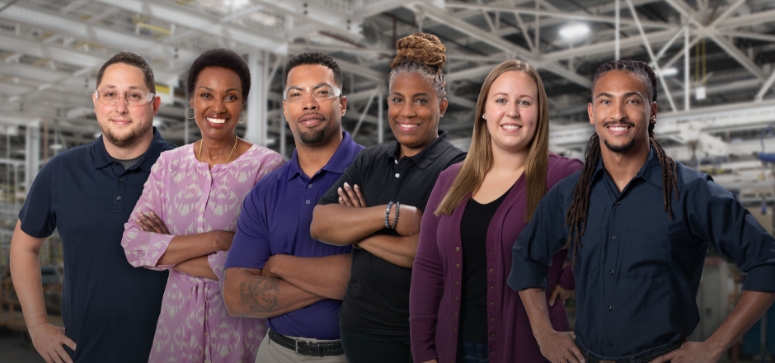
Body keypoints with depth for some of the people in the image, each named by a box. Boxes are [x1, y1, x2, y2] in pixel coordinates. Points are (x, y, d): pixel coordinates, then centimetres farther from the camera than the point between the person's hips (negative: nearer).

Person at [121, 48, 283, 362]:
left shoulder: (267, 165, -11)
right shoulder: (168, 164, 2)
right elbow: (133, 244, -8)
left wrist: (167, 252, -10)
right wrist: (217, 240, -20)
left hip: (240, 321, -3)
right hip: (177, 316, 4)